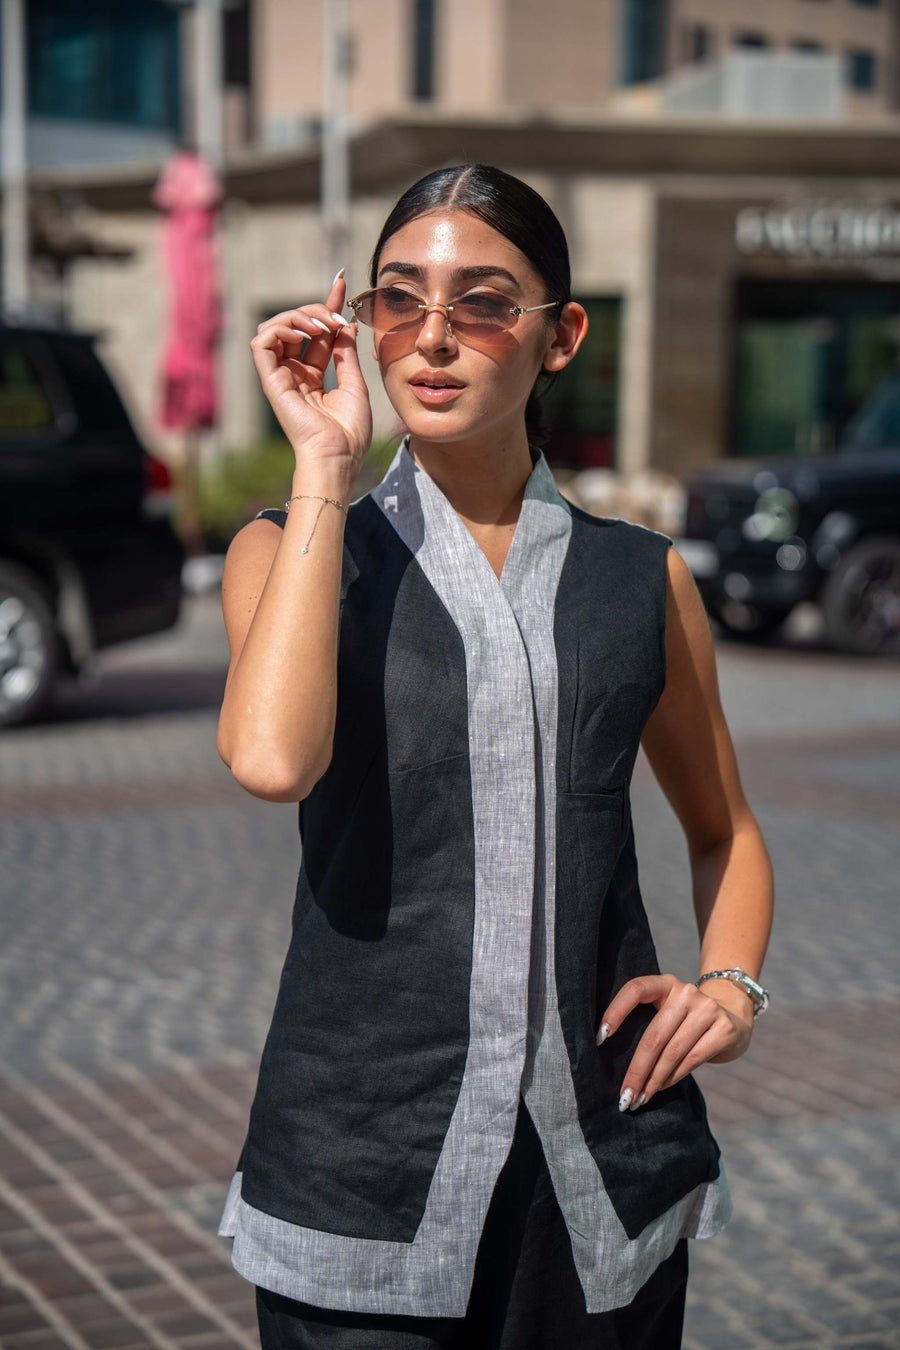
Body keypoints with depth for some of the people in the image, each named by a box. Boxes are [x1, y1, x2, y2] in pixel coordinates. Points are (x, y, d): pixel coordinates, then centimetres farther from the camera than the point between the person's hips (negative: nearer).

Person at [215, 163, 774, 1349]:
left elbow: (724, 831, 20)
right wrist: (326, 464, -14)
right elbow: (272, 759, -21)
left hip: (603, 1163, 2)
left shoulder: (643, 579, 6)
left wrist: (732, 983, 0)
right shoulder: (292, 550, 1)